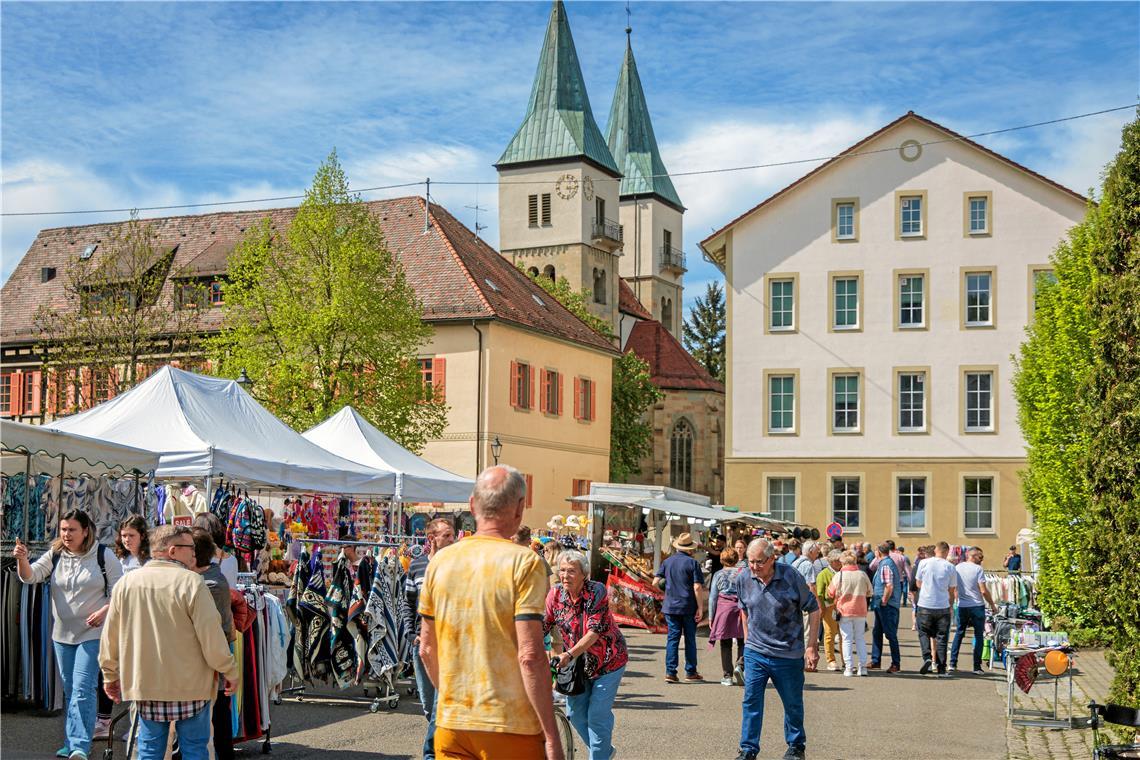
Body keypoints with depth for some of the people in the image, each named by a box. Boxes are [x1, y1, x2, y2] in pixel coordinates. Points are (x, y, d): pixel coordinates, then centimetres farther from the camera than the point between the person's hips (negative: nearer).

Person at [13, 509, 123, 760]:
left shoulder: (103, 556, -6)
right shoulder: (55, 555, 4)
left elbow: (120, 590, -3)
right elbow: (30, 576, -7)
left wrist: (105, 611, -18)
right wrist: (22, 560, -27)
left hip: (92, 633, -5)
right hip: (62, 633, 5)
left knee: (83, 688, -14)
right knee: (69, 690, 14)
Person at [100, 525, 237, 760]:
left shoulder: (126, 583, 2)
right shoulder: (191, 582, -13)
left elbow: (110, 637, 9)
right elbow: (212, 635, -13)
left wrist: (110, 675, 22)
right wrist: (230, 671, -1)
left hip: (144, 685, 4)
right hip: (190, 687, -4)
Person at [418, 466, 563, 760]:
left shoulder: (440, 560, 4)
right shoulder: (524, 562, -11)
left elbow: (427, 649, 10)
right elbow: (530, 656, -17)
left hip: (451, 725, 4)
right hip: (510, 728, -4)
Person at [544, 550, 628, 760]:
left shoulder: (596, 591, -21)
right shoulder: (555, 594, -7)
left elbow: (595, 631, -27)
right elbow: (542, 626, -6)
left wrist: (569, 654, -37)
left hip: (607, 661, -5)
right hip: (578, 663, 5)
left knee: (597, 715, -7)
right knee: (575, 712, 9)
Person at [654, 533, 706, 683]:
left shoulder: (667, 562, 5)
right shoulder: (692, 563, -8)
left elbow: (656, 582, 4)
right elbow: (697, 587, -14)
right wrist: (700, 608, -9)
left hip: (670, 607, 3)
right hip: (689, 607, -3)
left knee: (672, 638, 6)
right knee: (690, 639, 9)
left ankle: (670, 672, -1)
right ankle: (690, 672, 16)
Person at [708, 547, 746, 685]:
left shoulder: (718, 575, 4)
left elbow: (712, 597, 4)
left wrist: (711, 617, 9)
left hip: (724, 609, 0)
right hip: (741, 609, 0)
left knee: (726, 645, 6)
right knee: (742, 643, 9)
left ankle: (727, 676, 6)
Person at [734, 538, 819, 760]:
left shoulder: (791, 577, -15)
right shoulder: (743, 579, -4)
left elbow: (813, 609, -5)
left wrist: (812, 645, -7)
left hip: (788, 654, -2)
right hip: (755, 651, 2)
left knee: (793, 704, 11)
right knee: (751, 701, -2)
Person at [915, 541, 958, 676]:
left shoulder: (924, 563, -2)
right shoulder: (950, 567, -2)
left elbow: (918, 583, 10)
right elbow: (952, 591, 4)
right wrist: (950, 606, 18)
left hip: (925, 606, 0)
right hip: (943, 607, 0)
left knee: (923, 633, 14)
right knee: (941, 637, 7)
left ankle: (927, 658, -8)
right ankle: (941, 669, 7)